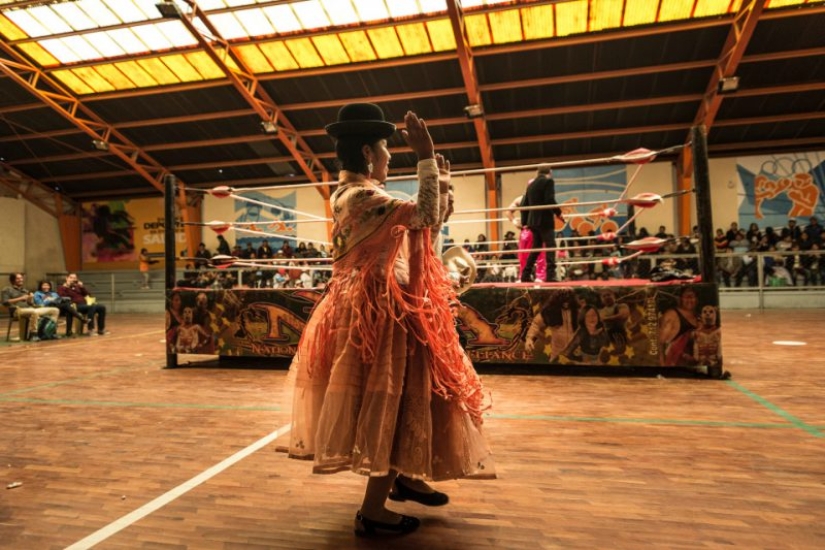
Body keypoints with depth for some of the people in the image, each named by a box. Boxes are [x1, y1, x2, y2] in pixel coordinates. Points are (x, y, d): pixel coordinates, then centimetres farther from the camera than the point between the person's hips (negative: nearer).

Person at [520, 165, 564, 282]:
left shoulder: (531, 184, 17)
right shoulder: (548, 181, -3)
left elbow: (524, 204, 15)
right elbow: (550, 200, -17)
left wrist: (524, 222, 19)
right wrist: (558, 213, -5)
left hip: (533, 221, 7)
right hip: (545, 220, -7)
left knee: (536, 247, 14)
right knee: (550, 246, -9)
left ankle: (525, 275, 12)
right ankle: (550, 275, -19)